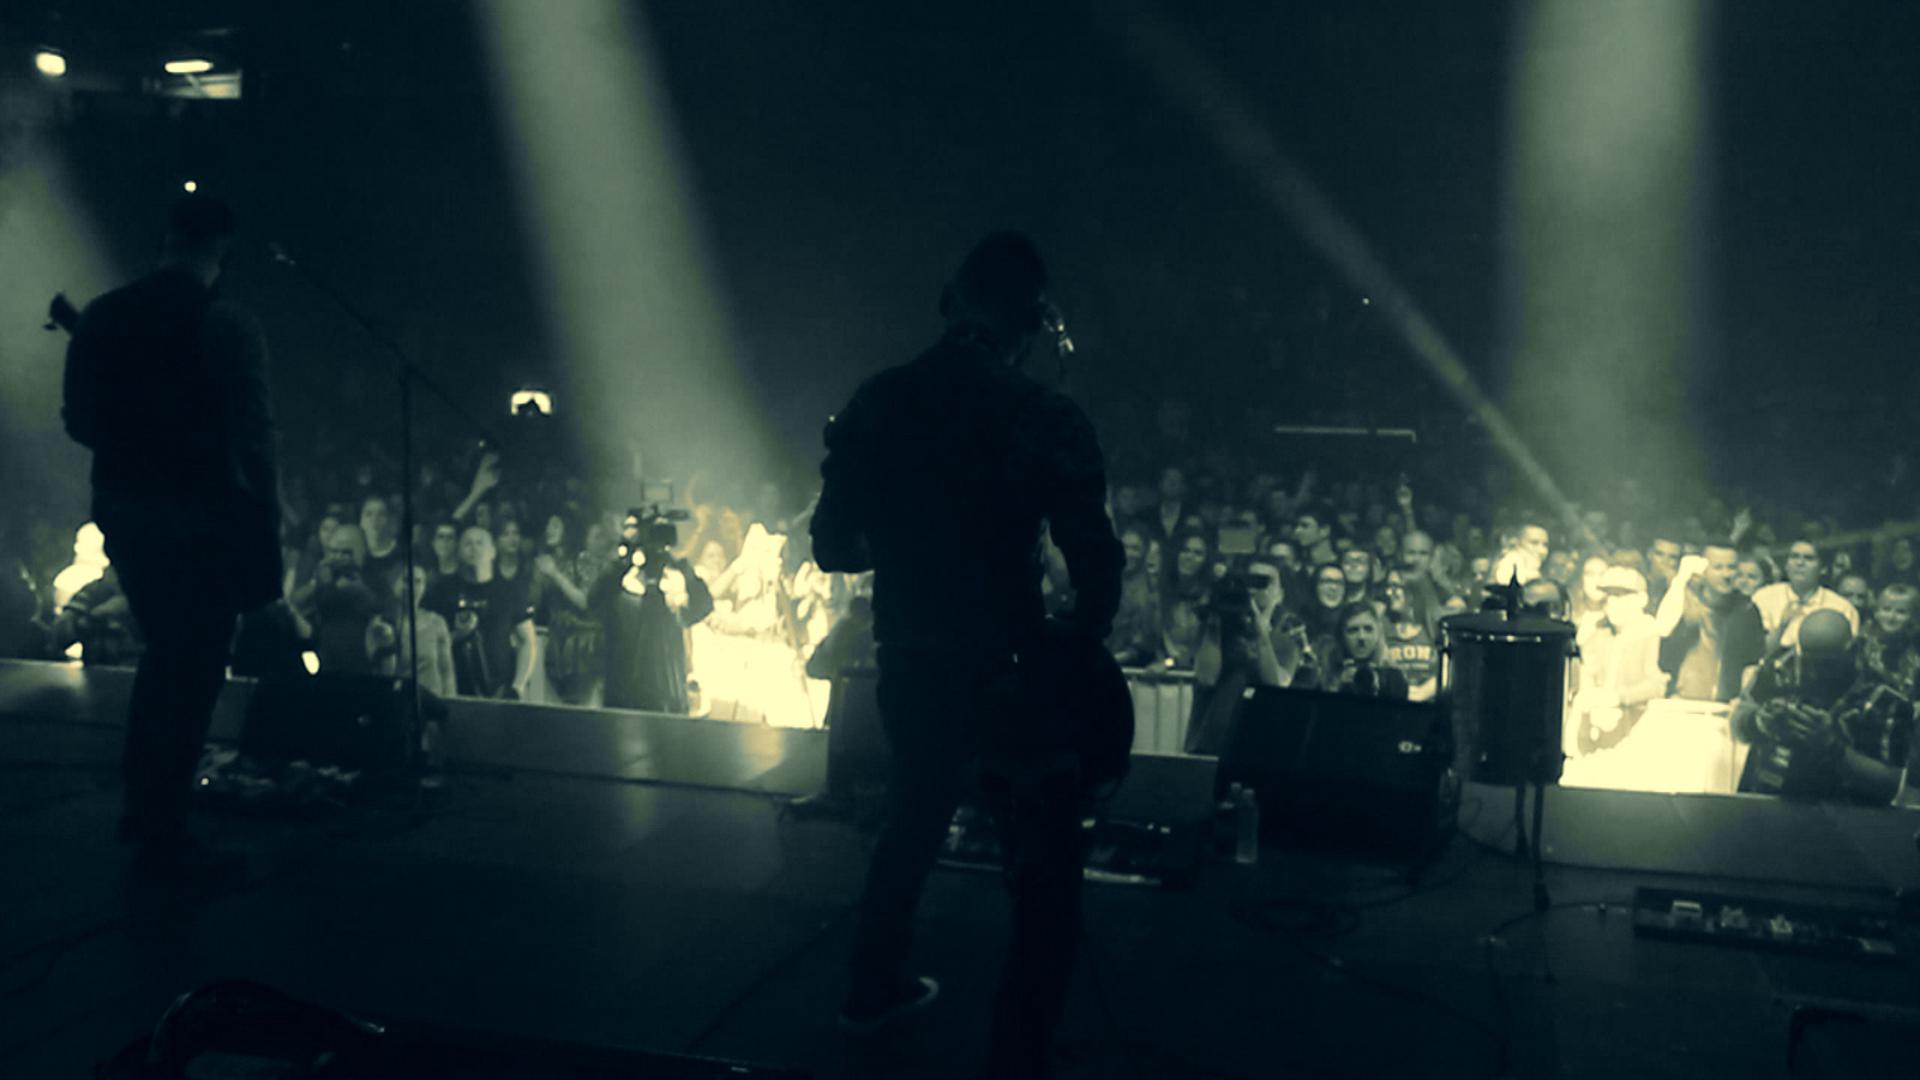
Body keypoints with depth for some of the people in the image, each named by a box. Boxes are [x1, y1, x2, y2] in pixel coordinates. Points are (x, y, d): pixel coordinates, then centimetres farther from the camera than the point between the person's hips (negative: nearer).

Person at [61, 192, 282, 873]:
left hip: (123, 515, 6)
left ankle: (141, 810, 32)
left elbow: (78, 420, 8)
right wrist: (264, 530, -12)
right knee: (194, 668, 5)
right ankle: (163, 837, 11)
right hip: (201, 522, -6)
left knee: (164, 653, 23)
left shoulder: (100, 316, 4)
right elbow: (254, 439, -18)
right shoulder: (227, 324, -14)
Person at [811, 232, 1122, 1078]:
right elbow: (1097, 564, -16)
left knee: (915, 818, 30)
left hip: (906, 668, 6)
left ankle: (874, 991, 46)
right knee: (1044, 879, 5)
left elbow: (832, 547, 5)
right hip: (1002, 674, -6)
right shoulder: (1047, 421, -13)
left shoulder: (875, 405, 1)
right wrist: (1080, 646, 1)